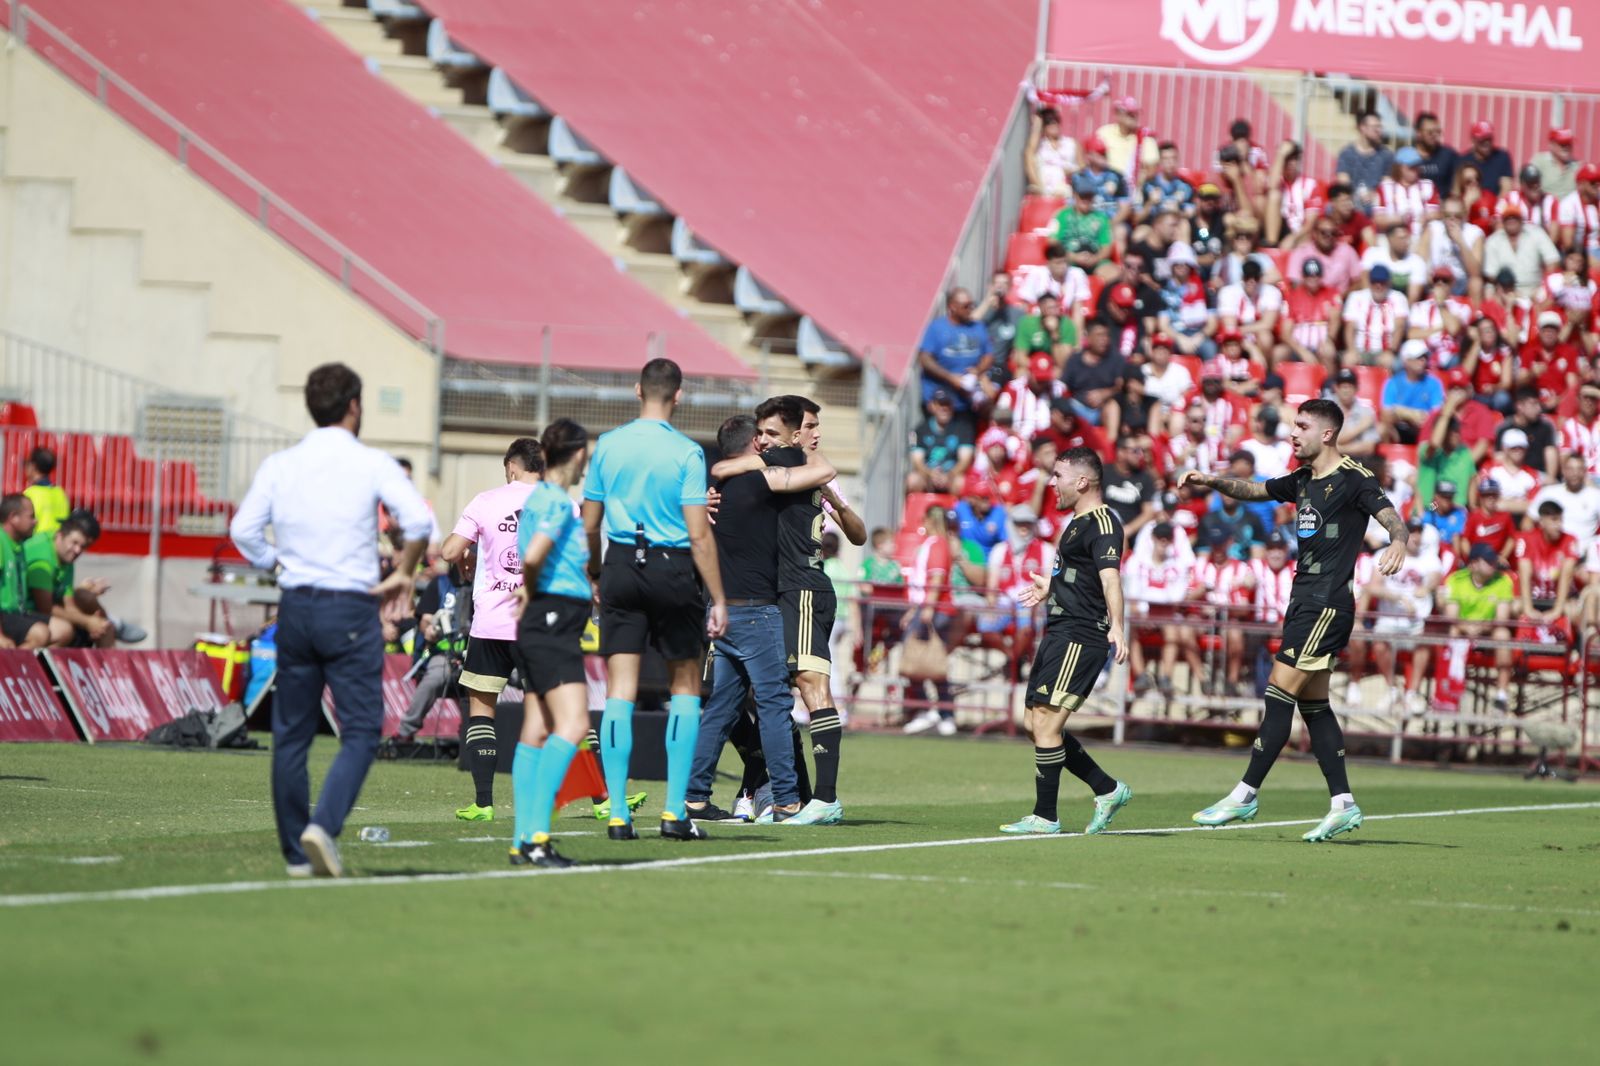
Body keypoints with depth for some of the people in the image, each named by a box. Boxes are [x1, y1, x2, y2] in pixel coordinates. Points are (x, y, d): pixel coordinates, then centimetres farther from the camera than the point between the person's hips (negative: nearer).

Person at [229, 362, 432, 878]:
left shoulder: (280, 465, 5)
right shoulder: (371, 464, -5)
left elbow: (244, 529, 2)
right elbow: (418, 519, -15)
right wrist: (402, 575, -1)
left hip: (295, 607, 4)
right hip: (351, 611, -4)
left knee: (291, 734, 10)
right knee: (360, 732, 0)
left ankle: (297, 854, 12)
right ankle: (324, 825, -22)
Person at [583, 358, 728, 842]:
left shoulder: (607, 445, 3)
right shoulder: (686, 452, -8)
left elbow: (589, 525, 8)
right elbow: (699, 534, -10)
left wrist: (593, 572, 22)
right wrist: (718, 599, -5)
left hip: (621, 566, 3)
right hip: (673, 568, -3)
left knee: (620, 690, 2)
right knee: (685, 685, 10)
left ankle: (618, 815, -2)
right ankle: (675, 811, 5)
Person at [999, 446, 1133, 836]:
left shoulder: (1102, 523, -12)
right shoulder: (1078, 523, 19)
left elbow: (1110, 577, -27)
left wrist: (1116, 627, -38)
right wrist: (1050, 588, 47)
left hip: (1080, 637, -11)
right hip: (1058, 635, 11)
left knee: (1045, 723, -12)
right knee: (1038, 726, 10)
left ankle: (1045, 817, -7)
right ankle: (1108, 790, 20)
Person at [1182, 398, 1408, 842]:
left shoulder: (1353, 479, -10)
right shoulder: (1303, 480, 16)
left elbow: (1392, 518, -19)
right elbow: (1255, 489, 29)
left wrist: (1397, 543, -41)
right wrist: (1213, 481, 14)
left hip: (1327, 604, -9)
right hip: (1304, 601, 9)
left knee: (1280, 693, -9)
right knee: (1313, 704, 8)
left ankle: (1246, 794, -7)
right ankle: (1343, 803, 10)